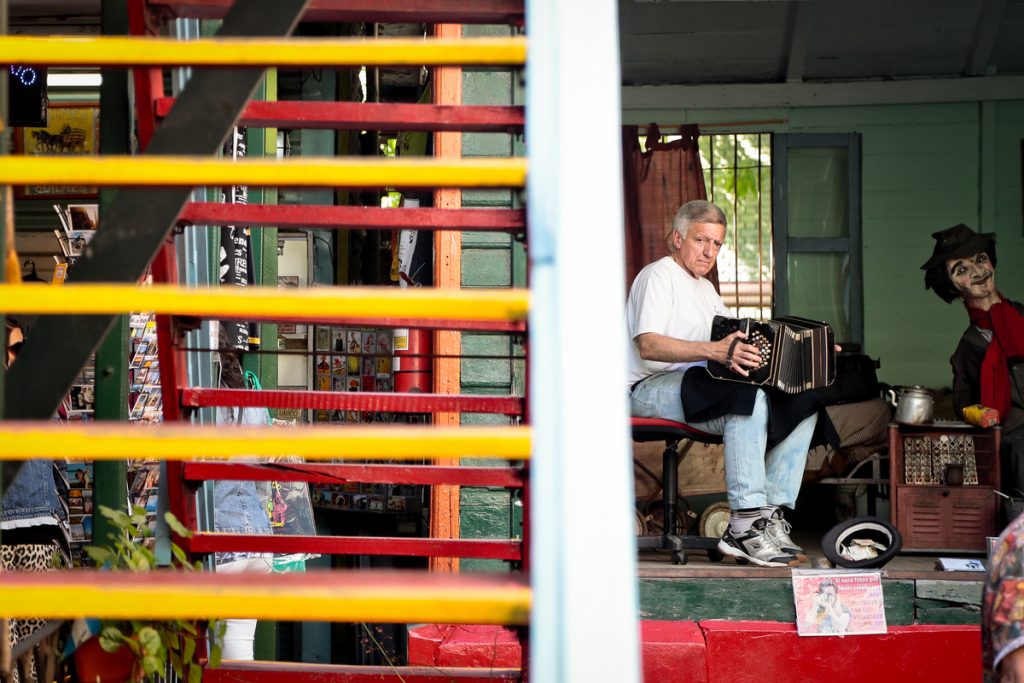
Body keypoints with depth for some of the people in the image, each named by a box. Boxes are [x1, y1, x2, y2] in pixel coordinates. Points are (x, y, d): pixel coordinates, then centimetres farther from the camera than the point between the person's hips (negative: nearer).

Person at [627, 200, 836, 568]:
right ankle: (746, 524, -34)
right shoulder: (658, 275, -4)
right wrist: (714, 351, -34)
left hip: (699, 386, 9)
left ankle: (768, 519, -17)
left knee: (804, 405, -9)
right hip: (652, 387, -9)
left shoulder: (705, 288, 27)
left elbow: (739, 341, 24)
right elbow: (647, 345, -19)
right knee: (752, 399, -34)